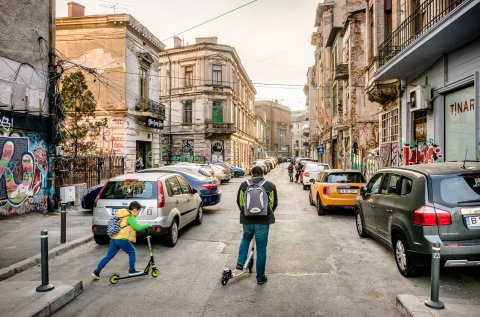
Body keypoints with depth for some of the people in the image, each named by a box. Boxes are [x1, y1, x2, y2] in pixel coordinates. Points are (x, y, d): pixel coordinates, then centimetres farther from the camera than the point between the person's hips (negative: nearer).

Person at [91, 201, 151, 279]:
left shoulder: (123, 215, 19)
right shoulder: (130, 217, -9)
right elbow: (138, 227, -18)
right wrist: (147, 225, -4)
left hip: (114, 239, 8)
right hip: (122, 239, -8)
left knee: (108, 256, 13)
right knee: (132, 252, 10)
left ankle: (96, 272, 14)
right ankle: (132, 270, 13)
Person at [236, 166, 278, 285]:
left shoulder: (244, 185, 4)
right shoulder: (270, 186, 1)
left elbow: (239, 202, 10)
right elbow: (274, 203, 5)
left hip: (247, 220, 2)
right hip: (263, 221, -1)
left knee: (245, 239, 31)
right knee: (261, 249, 7)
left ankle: (240, 263, 20)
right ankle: (260, 277, 15)